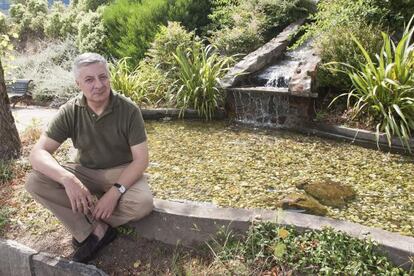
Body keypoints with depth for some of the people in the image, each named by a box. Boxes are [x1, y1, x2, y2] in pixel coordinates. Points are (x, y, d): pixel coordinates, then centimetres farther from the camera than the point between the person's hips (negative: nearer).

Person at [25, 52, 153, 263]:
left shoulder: (129, 110, -17)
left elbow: (141, 159, -17)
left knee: (143, 204, -33)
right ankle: (99, 229, -19)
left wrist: (115, 191, -31)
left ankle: (89, 230, -7)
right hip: (85, 172, 2)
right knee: (35, 182, -22)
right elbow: (38, 153, -20)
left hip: (121, 172, -2)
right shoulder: (69, 112, -12)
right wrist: (68, 179, -39)